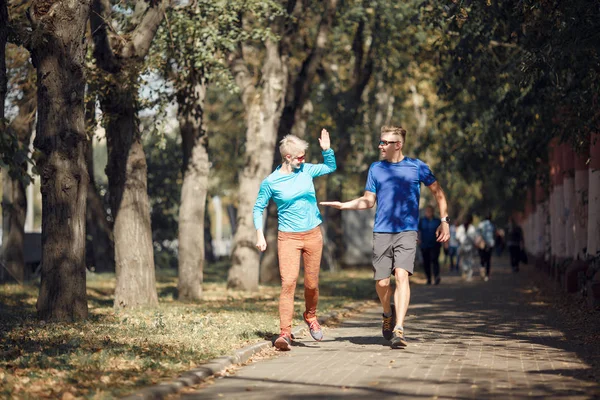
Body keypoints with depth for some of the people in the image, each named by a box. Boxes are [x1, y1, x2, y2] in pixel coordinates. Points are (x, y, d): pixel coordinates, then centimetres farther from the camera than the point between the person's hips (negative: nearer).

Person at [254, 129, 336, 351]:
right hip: (288, 237, -3)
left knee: (311, 283, 7)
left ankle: (310, 316, 36)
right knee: (288, 283, -15)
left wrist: (327, 149, 4)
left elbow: (330, 167, 22)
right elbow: (258, 208, 5)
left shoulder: (306, 170, 5)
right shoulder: (271, 182, -5)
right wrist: (260, 235, -5)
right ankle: (285, 333, -15)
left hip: (312, 235, 3)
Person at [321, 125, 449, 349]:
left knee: (401, 275, -20)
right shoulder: (376, 169, 11)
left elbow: (437, 192, 11)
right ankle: (388, 314, 33)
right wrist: (343, 205, 3)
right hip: (381, 232, 3)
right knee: (381, 282, 0)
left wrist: (444, 221, 3)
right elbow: (368, 201, 17)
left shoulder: (417, 167, 3)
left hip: (407, 232, -3)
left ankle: (398, 330, -23)